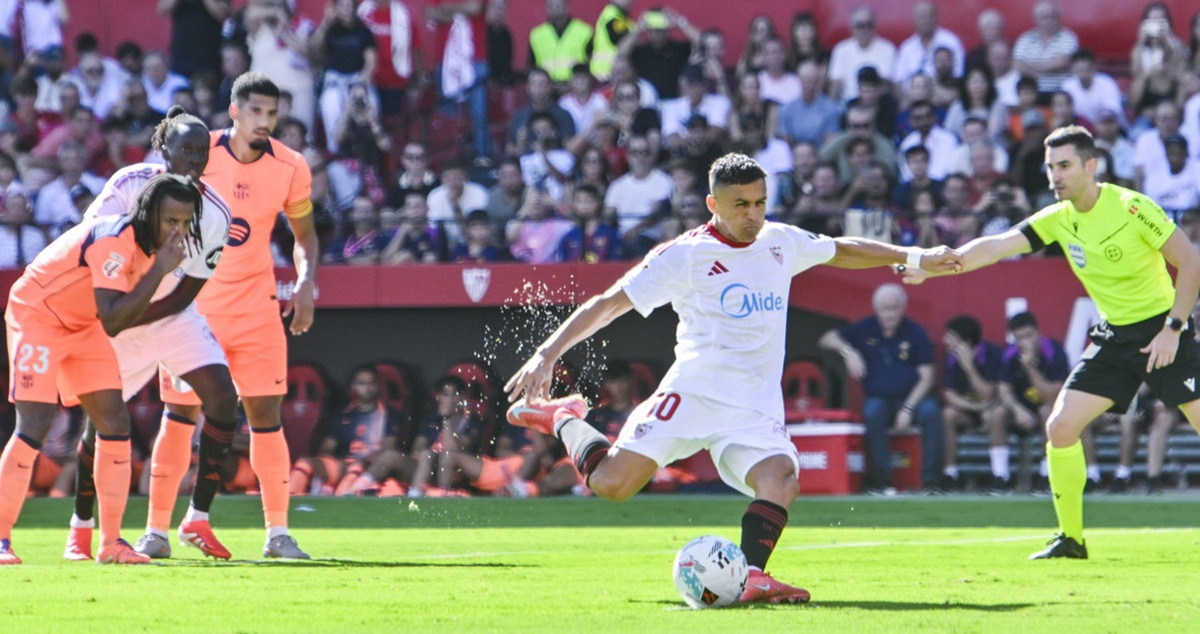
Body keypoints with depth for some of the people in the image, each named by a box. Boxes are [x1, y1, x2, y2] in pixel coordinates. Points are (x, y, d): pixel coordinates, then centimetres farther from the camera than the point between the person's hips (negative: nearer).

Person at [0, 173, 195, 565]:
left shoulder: (151, 243, -3)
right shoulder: (114, 241, -31)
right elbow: (112, 321, -40)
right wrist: (159, 270, -39)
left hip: (82, 326, 8)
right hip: (36, 315, -8)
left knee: (114, 422, 0)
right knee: (34, 425, -16)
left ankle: (111, 542, 5)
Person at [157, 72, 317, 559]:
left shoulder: (290, 167, -4)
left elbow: (304, 235, 10)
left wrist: (305, 285, -6)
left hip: (256, 307, 1)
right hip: (193, 302, -1)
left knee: (266, 414, -4)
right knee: (181, 414, -2)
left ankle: (278, 532, 1)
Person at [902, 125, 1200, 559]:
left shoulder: (1130, 207, -17)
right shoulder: (1058, 219, -1)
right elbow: (993, 247, -5)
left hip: (1162, 333, -6)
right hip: (1113, 337, 6)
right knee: (1060, 427, -4)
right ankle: (1071, 539, 8)